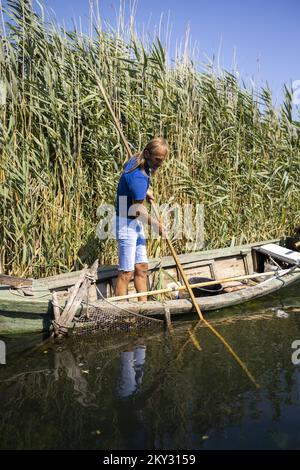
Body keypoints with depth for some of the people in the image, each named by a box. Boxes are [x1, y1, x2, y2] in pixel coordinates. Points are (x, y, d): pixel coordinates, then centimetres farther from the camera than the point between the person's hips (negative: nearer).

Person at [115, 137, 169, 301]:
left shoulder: (137, 161, 4)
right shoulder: (138, 176, -25)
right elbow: (139, 211, -22)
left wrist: (145, 191, 10)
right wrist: (156, 224, -7)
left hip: (136, 223, 10)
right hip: (127, 224, -10)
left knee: (141, 267, 12)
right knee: (126, 272, -4)